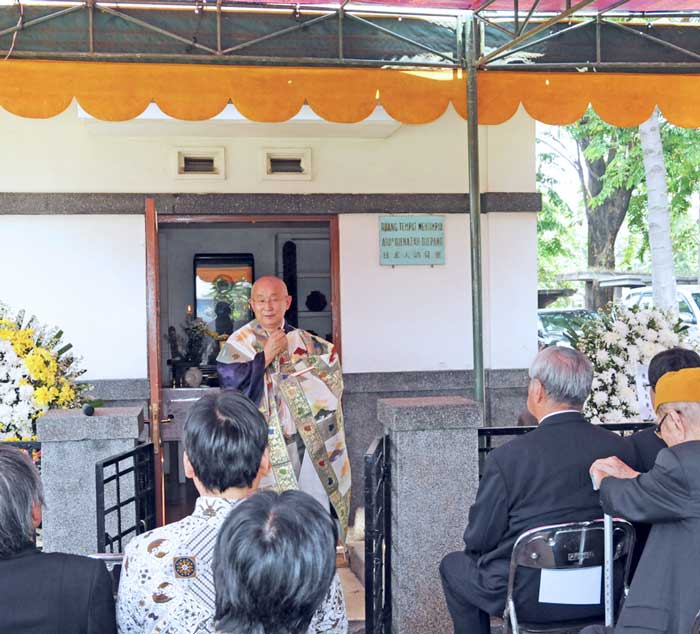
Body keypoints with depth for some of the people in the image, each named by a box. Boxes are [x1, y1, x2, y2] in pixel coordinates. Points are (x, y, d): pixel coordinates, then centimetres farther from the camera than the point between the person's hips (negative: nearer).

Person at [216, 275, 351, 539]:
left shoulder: (301, 340, 10)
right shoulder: (239, 343, -2)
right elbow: (230, 382, -16)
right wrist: (266, 356, -15)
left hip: (308, 441, 4)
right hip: (265, 443, -4)